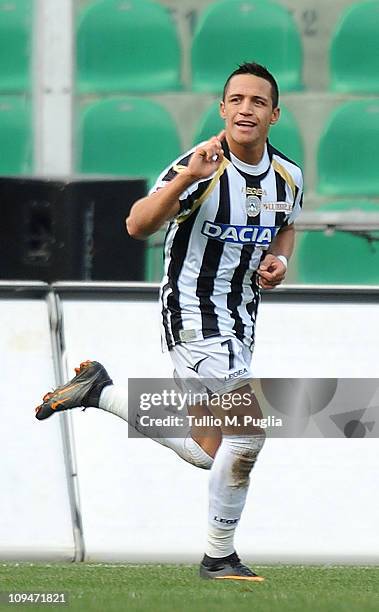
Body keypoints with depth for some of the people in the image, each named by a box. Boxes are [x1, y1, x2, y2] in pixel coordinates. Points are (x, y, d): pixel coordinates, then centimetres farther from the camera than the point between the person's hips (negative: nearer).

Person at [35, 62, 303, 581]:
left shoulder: (288, 176, 2)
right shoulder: (202, 167, -18)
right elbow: (138, 225, -30)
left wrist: (279, 258, 1)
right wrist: (187, 177, -44)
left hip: (240, 321, 8)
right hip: (195, 317, -8)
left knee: (206, 453, 14)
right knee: (249, 432, -15)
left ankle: (99, 393, 28)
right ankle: (219, 557, 0)